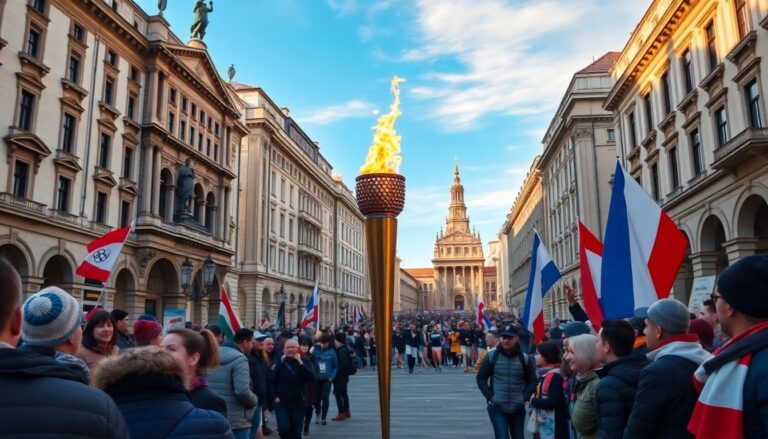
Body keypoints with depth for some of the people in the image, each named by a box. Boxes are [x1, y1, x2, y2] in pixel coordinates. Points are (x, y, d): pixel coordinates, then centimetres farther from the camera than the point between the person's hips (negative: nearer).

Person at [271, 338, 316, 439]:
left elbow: (311, 377, -15)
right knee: (283, 428, -13)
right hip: (281, 402, 0)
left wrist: (300, 363, -19)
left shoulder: (304, 361, 0)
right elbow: (272, 379, -7)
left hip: (299, 402, 0)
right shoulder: (280, 361, 2)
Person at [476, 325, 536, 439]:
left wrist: (524, 397, -7)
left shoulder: (525, 358, -2)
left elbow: (532, 381, 7)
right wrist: (490, 396, -8)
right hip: (497, 408, -2)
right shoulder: (492, 356, -4)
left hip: (518, 408, 2)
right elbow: (481, 378, 3)